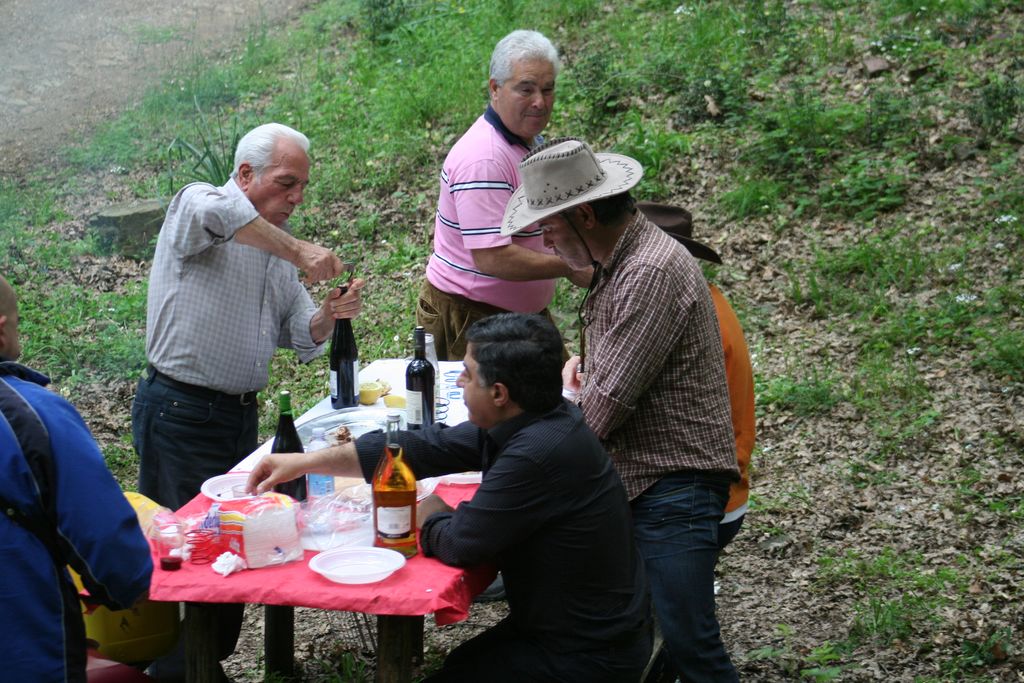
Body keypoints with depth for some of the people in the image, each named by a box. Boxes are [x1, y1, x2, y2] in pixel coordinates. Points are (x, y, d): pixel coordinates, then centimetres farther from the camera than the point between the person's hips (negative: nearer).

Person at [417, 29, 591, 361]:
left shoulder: (529, 140, 10)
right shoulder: (484, 159, -24)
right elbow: (492, 258, -30)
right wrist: (570, 268, -21)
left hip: (523, 310, 10)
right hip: (470, 318, -9)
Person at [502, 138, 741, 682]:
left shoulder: (654, 270, -18)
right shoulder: (617, 262, 15)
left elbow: (608, 401, -19)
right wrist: (583, 360, 12)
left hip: (673, 486, -10)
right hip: (630, 479, 10)